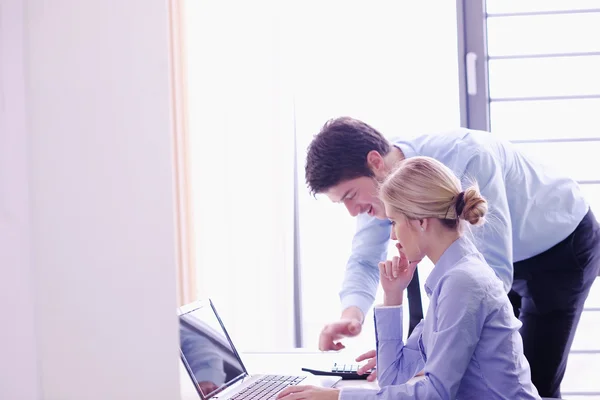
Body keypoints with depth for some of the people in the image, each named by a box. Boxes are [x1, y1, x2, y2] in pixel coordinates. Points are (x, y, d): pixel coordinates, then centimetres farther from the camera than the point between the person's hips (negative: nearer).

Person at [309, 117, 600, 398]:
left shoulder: (466, 158, -39)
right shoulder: (378, 184, -18)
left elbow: (495, 270, -42)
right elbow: (365, 260, -8)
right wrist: (352, 314, -31)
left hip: (563, 246, -6)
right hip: (500, 255, 6)